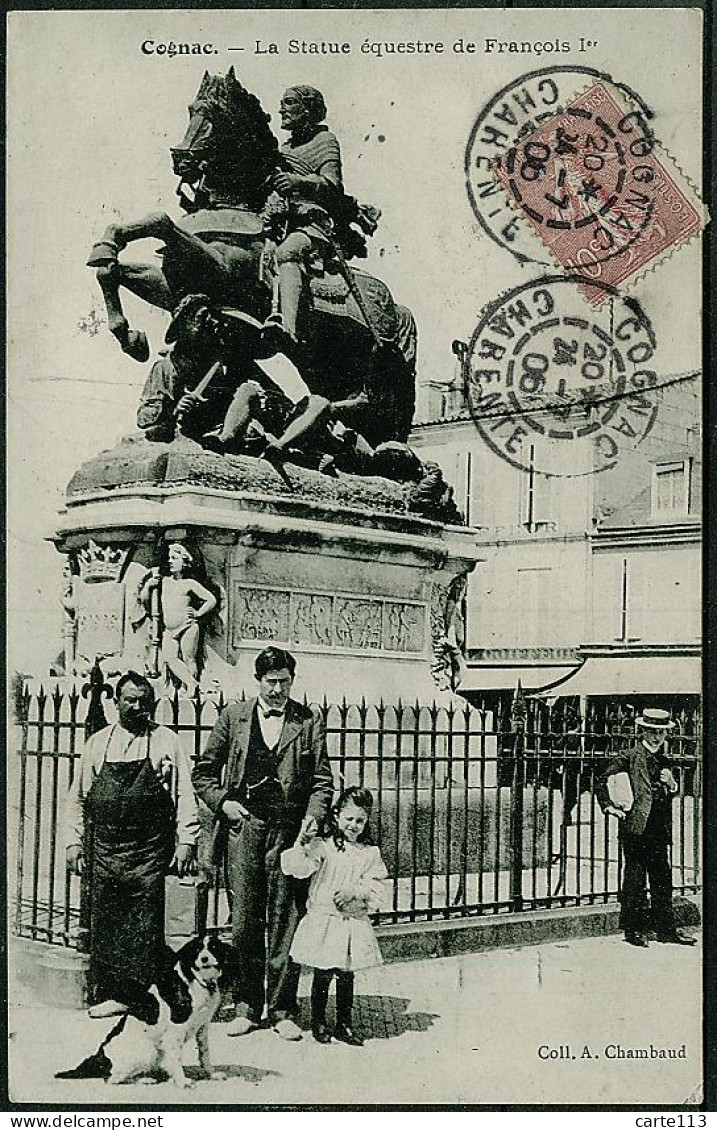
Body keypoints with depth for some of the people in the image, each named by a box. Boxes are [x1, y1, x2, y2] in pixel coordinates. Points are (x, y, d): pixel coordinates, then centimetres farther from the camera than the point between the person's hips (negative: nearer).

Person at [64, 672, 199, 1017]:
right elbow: (78, 798, 14)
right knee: (104, 920, 1)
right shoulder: (98, 743, 11)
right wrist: (74, 842, 7)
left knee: (145, 923, -6)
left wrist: (186, 841, -4)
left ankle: (133, 992, -1)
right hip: (103, 849, 2)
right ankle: (107, 992, 7)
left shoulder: (166, 742, 5)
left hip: (149, 850, -2)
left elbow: (184, 796, 3)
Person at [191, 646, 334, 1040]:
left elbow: (323, 778, 6)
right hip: (243, 826, 1)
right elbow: (203, 770, 14)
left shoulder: (309, 720, 6)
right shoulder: (234, 716, 8)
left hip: (288, 830, -1)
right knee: (244, 921, 4)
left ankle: (282, 1011, 9)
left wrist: (314, 814, -9)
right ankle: (246, 1006, 14)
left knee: (285, 922, 1)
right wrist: (221, 801, -1)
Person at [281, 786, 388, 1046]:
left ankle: (344, 1025, 21)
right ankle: (318, 1022, 20)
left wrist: (355, 890, -15)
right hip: (323, 921, -3)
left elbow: (377, 887, 1)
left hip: (353, 922, 3)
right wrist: (301, 844, -33)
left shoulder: (370, 853, 5)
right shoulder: (323, 846, -5)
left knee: (346, 975, 10)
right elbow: (297, 868, -18)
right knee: (322, 975, 4)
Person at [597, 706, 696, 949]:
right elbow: (603, 780, -6)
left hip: (659, 829, 6)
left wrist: (671, 785, 2)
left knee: (663, 879, 9)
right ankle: (634, 929, 7)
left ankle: (666, 929, 15)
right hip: (636, 827, -6)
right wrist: (609, 806, -13)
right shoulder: (629, 757, -4)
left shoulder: (664, 761, 16)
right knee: (635, 880, -1)